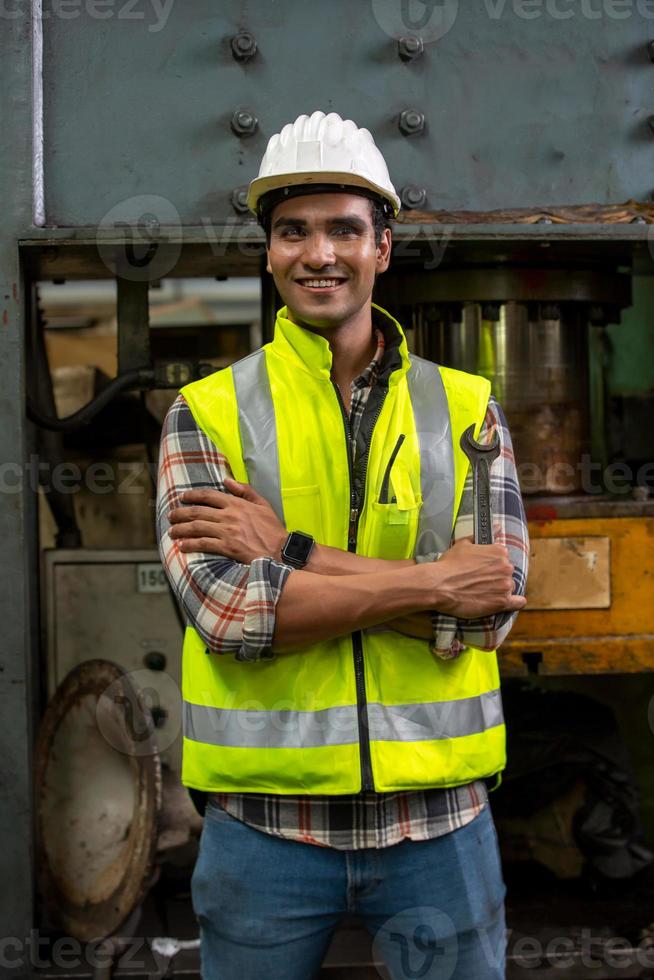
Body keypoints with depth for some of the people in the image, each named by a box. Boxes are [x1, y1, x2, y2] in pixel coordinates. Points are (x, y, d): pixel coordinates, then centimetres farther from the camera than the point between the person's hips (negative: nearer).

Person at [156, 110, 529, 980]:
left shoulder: (465, 408, 3)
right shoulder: (208, 412, 0)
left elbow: (489, 608, -9)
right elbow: (224, 609, -13)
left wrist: (296, 553, -15)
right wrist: (429, 584, -16)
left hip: (438, 817, 1)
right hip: (266, 818, -1)